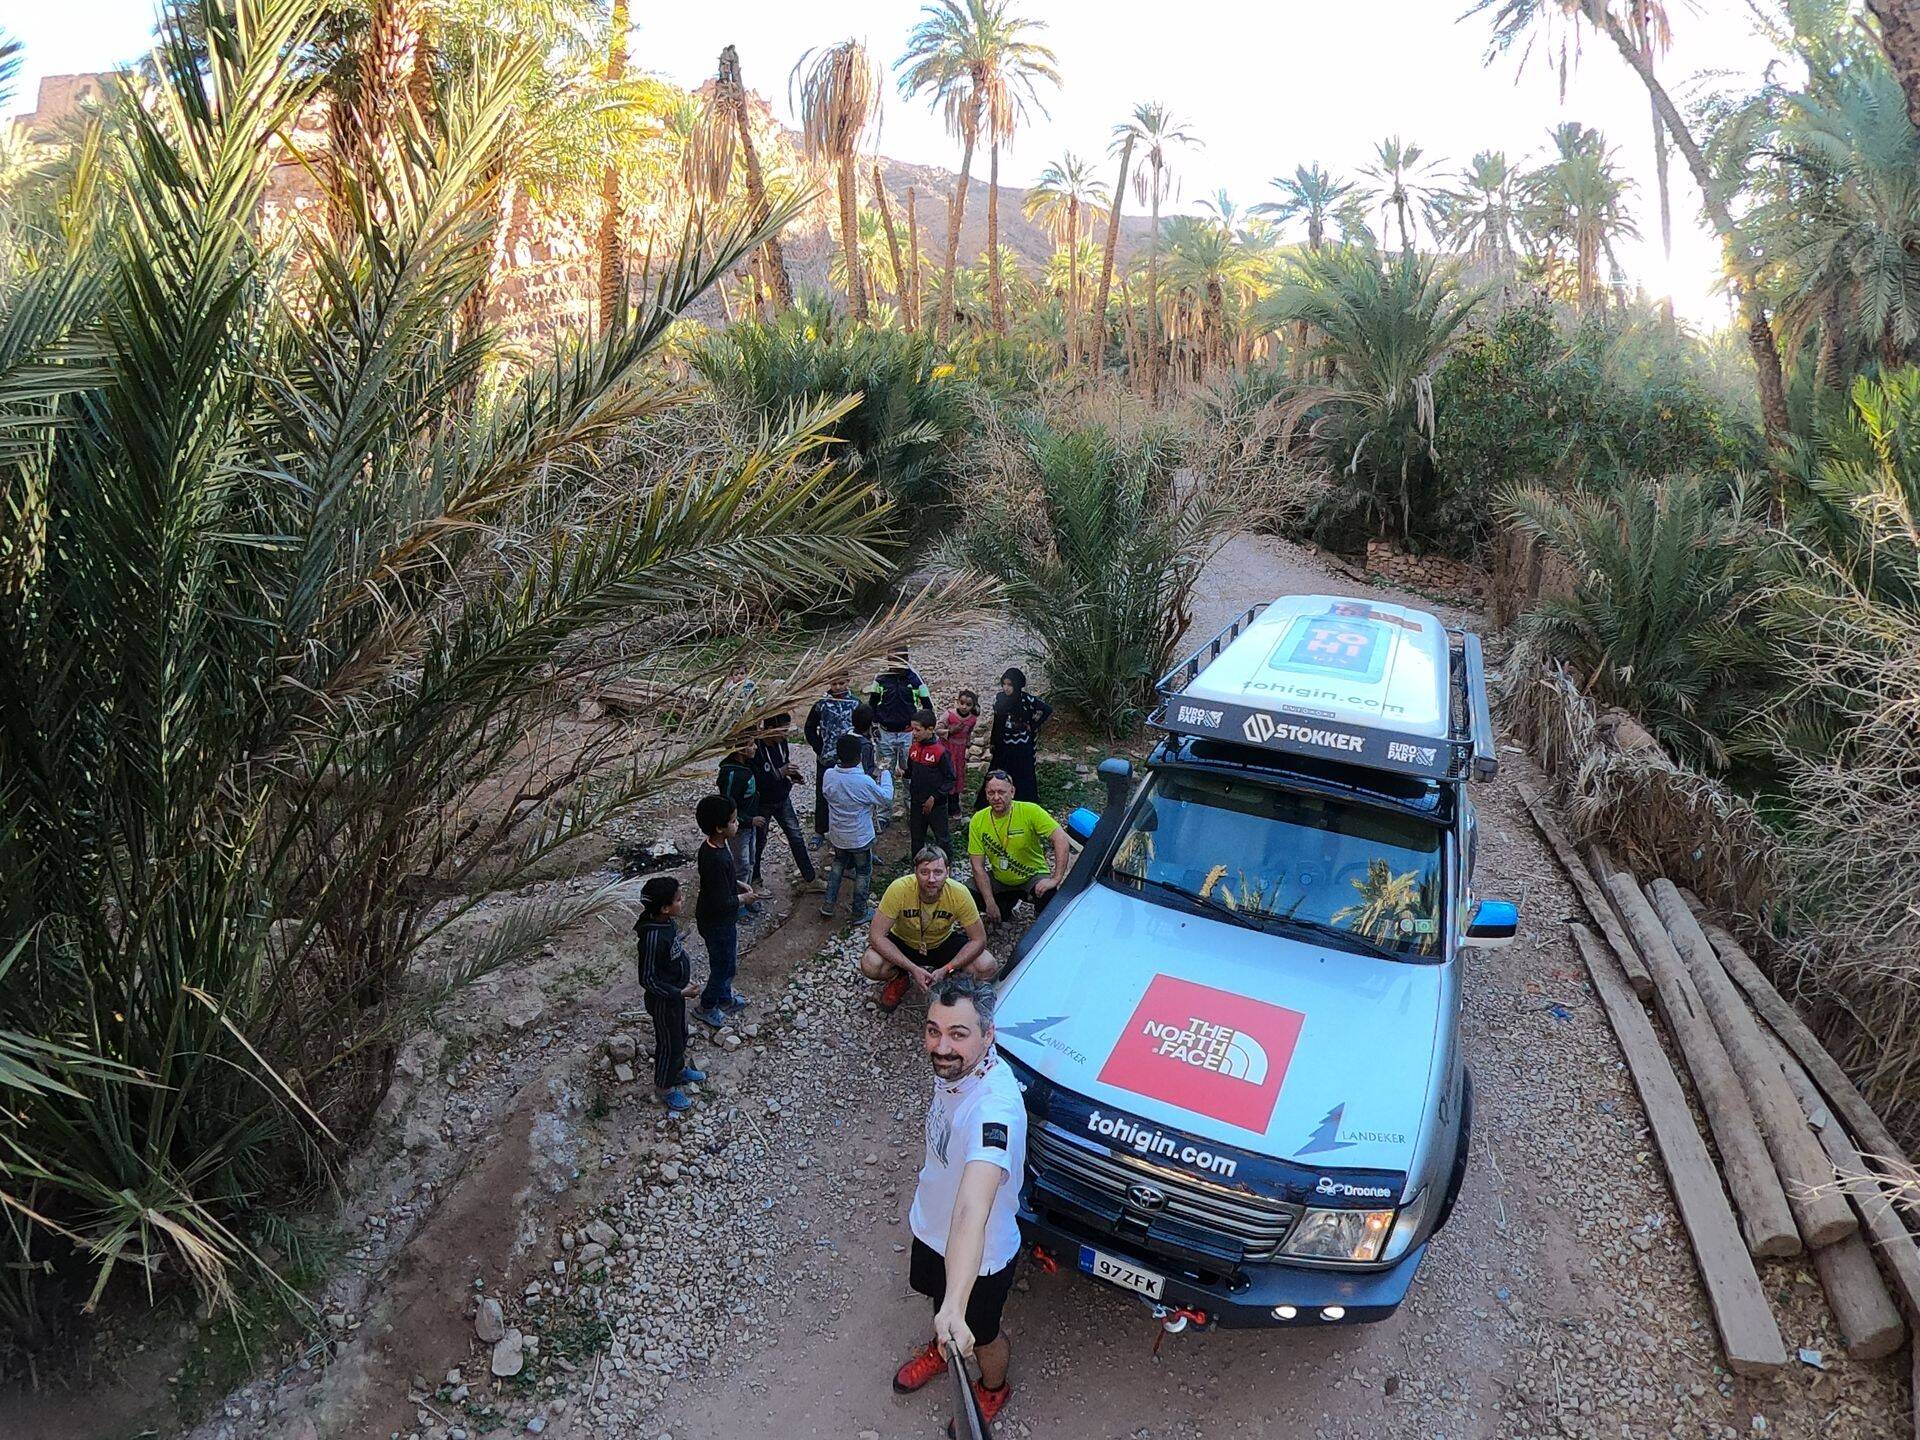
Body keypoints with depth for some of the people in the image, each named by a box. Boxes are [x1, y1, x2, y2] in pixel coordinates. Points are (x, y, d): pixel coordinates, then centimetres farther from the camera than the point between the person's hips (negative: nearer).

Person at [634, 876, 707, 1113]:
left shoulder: (665, 921, -10)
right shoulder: (653, 937, -37)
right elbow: (647, 980, -29)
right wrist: (680, 993, -27)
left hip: (675, 993, 8)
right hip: (663, 1001, -8)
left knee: (680, 1036, 29)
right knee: (669, 1043, 14)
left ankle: (678, 1070, 53)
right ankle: (664, 1087, 38)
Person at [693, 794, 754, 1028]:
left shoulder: (716, 845, -7)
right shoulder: (716, 860, -36)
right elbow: (722, 903, -30)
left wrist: (738, 883, 1)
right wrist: (744, 898, -14)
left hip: (724, 920, 9)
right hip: (717, 923, -9)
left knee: (728, 962, 27)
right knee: (724, 966, 13)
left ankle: (725, 998, 49)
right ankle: (706, 1007, 34)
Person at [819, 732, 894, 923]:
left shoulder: (829, 775, -16)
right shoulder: (864, 782, -29)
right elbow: (886, 799, -13)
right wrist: (885, 775, -1)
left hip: (837, 835, 4)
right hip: (859, 837, -4)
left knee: (839, 863, 30)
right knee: (863, 872, 17)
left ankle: (828, 903, 31)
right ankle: (859, 912, 28)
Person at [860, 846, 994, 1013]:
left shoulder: (959, 894, -28)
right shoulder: (899, 889, -32)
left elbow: (978, 940, -19)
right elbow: (876, 935, -27)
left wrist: (945, 970, -29)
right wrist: (913, 968, -33)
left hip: (944, 942, 1)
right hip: (903, 942, -1)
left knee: (987, 968, -23)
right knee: (870, 966, -30)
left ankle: (952, 979, 10)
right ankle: (899, 977, 5)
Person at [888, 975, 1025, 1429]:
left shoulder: (993, 1108, -44)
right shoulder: (954, 1067, -19)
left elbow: (971, 1212, -56)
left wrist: (955, 1308, -65)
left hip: (981, 1255, -6)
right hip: (932, 1226, 6)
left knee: (981, 1335, 24)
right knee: (938, 1296, 34)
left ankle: (993, 1390, 55)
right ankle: (940, 1348, 66)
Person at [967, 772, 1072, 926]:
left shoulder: (1030, 811, -21)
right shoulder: (978, 821, -12)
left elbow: (1061, 838, -26)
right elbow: (978, 867, -10)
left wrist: (1055, 879, -34)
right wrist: (990, 903, -17)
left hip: (1033, 875, -4)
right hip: (999, 879, 4)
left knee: (1048, 896, -34)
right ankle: (1009, 901, 14)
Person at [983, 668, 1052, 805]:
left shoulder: (1028, 700, -15)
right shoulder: (999, 699, -6)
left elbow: (1049, 711, -5)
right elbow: (996, 724, 3)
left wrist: (1033, 725, -4)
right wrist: (991, 746, 5)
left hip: (1022, 751, -3)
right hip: (1002, 749, 3)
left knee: (1022, 783, 5)